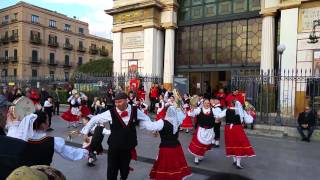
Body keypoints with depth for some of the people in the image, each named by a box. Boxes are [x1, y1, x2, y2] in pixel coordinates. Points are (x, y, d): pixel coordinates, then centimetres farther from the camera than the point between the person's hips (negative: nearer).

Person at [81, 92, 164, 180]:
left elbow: (147, 122, -2)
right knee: (111, 172, 7)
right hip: (114, 148, -2)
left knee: (125, 170, 21)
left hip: (128, 148, 2)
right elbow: (94, 119, -4)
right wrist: (85, 132, -4)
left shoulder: (135, 111, -9)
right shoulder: (111, 113, -14)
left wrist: (162, 121, -12)